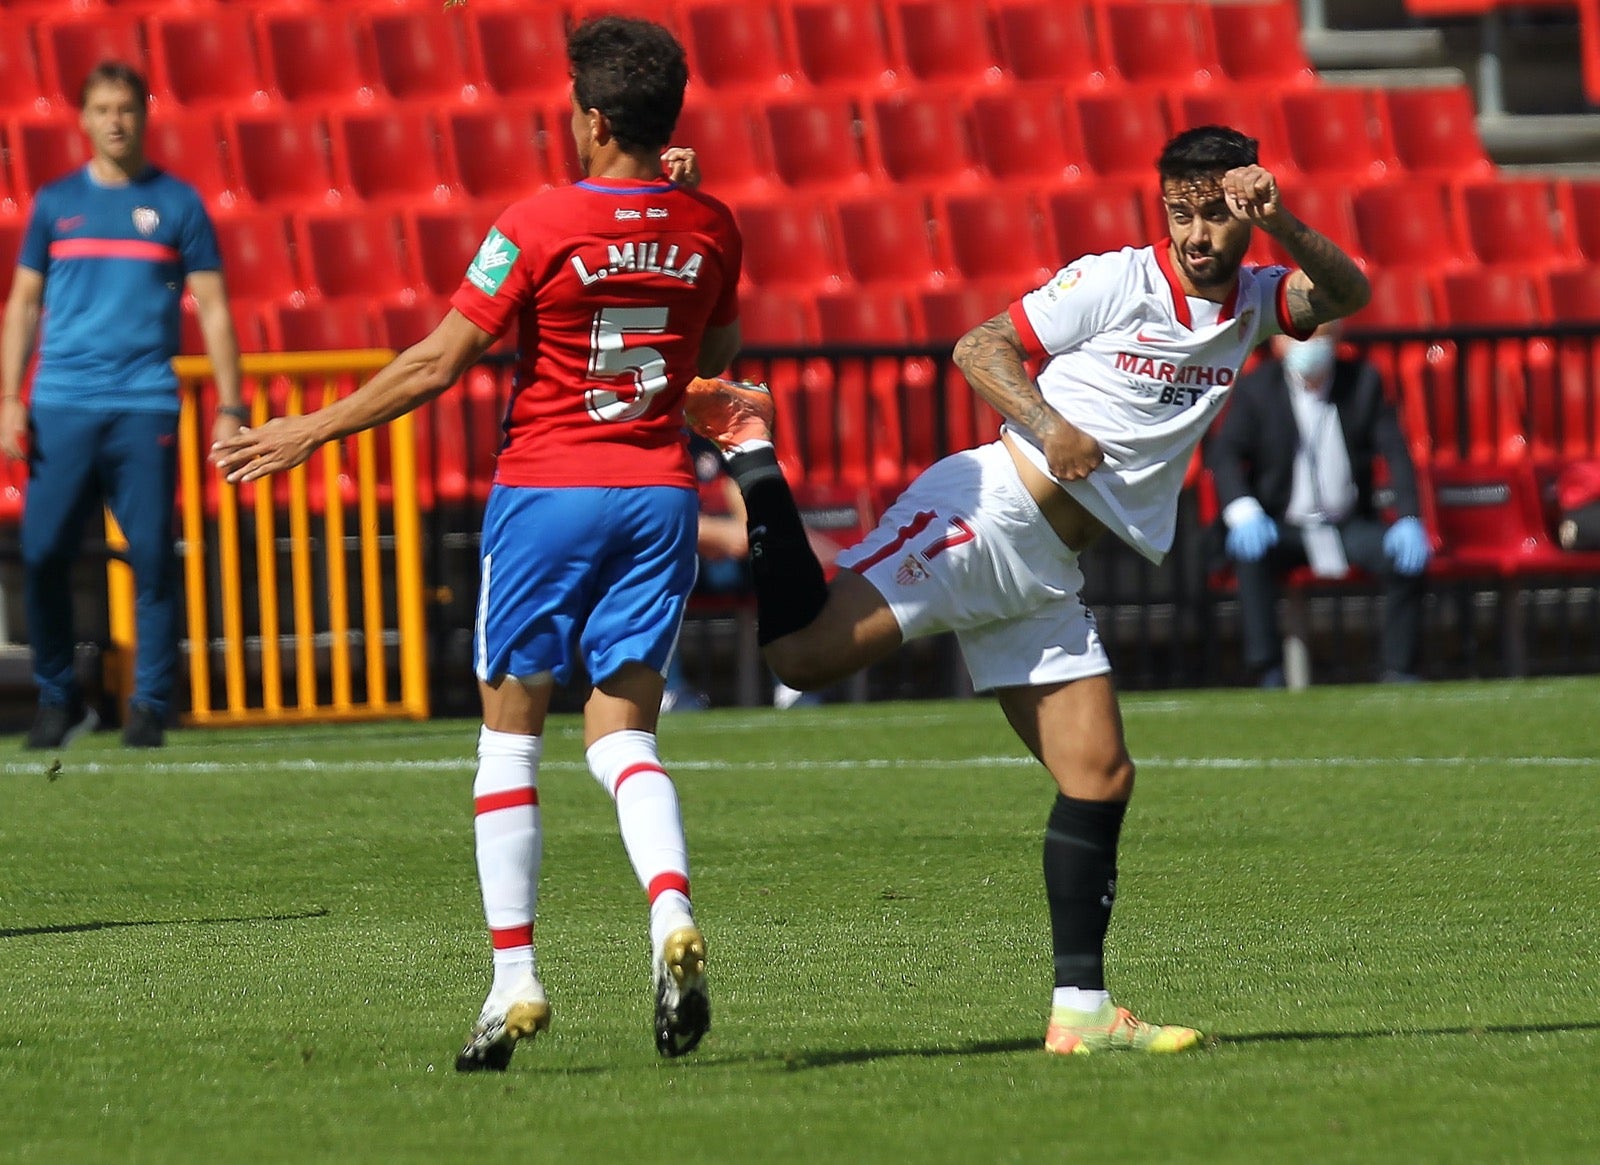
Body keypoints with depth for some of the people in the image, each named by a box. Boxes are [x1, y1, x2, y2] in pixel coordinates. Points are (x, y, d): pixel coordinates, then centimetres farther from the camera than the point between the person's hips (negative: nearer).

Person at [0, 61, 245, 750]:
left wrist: (228, 408, 0)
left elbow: (212, 309, 7)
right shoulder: (56, 202, 12)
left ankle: (149, 707, 3)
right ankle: (57, 699, 10)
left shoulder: (177, 203, 7)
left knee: (152, 558, -5)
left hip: (145, 408, -1)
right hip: (61, 406, 1)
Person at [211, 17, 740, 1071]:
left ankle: (515, 983, 2)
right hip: (659, 494, 4)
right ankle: (673, 915, -22)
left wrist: (313, 432, -1)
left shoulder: (541, 225, -13)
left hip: (546, 489, -4)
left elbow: (438, 364, -11)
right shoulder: (708, 227, 1)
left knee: (511, 734, 6)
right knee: (625, 735, 6)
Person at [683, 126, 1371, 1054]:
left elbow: (1348, 294, -3)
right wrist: (1045, 424, -22)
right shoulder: (1117, 282, -5)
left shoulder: (1255, 301, 14)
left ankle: (1082, 1009, 7)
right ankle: (751, 450, -1)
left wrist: (1281, 225, -19)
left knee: (1101, 777, 3)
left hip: (1044, 580, 7)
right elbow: (981, 347, -6)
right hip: (988, 516, -7)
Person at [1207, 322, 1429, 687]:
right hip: (1284, 528, -2)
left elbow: (1395, 452, -2)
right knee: (1250, 552, -33)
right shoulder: (1255, 387, -2)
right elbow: (1223, 452, -11)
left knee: (1406, 559, -24)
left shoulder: (1364, 381, 2)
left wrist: (1409, 520, -18)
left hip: (1350, 526, 2)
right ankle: (1268, 676, -30)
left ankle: (1399, 673, -11)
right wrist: (1245, 513, -30)